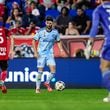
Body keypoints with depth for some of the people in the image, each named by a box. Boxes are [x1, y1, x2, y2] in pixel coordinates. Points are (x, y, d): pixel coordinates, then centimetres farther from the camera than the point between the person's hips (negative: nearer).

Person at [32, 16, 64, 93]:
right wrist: (35, 52, -8)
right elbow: (34, 41, 0)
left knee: (53, 70, -12)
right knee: (40, 71, -3)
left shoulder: (55, 32, -1)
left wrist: (61, 49, 0)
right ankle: (38, 88, 10)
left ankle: (47, 83, 14)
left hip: (50, 54, 2)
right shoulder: (41, 31, -7)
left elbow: (58, 41, 14)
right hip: (41, 54, -2)